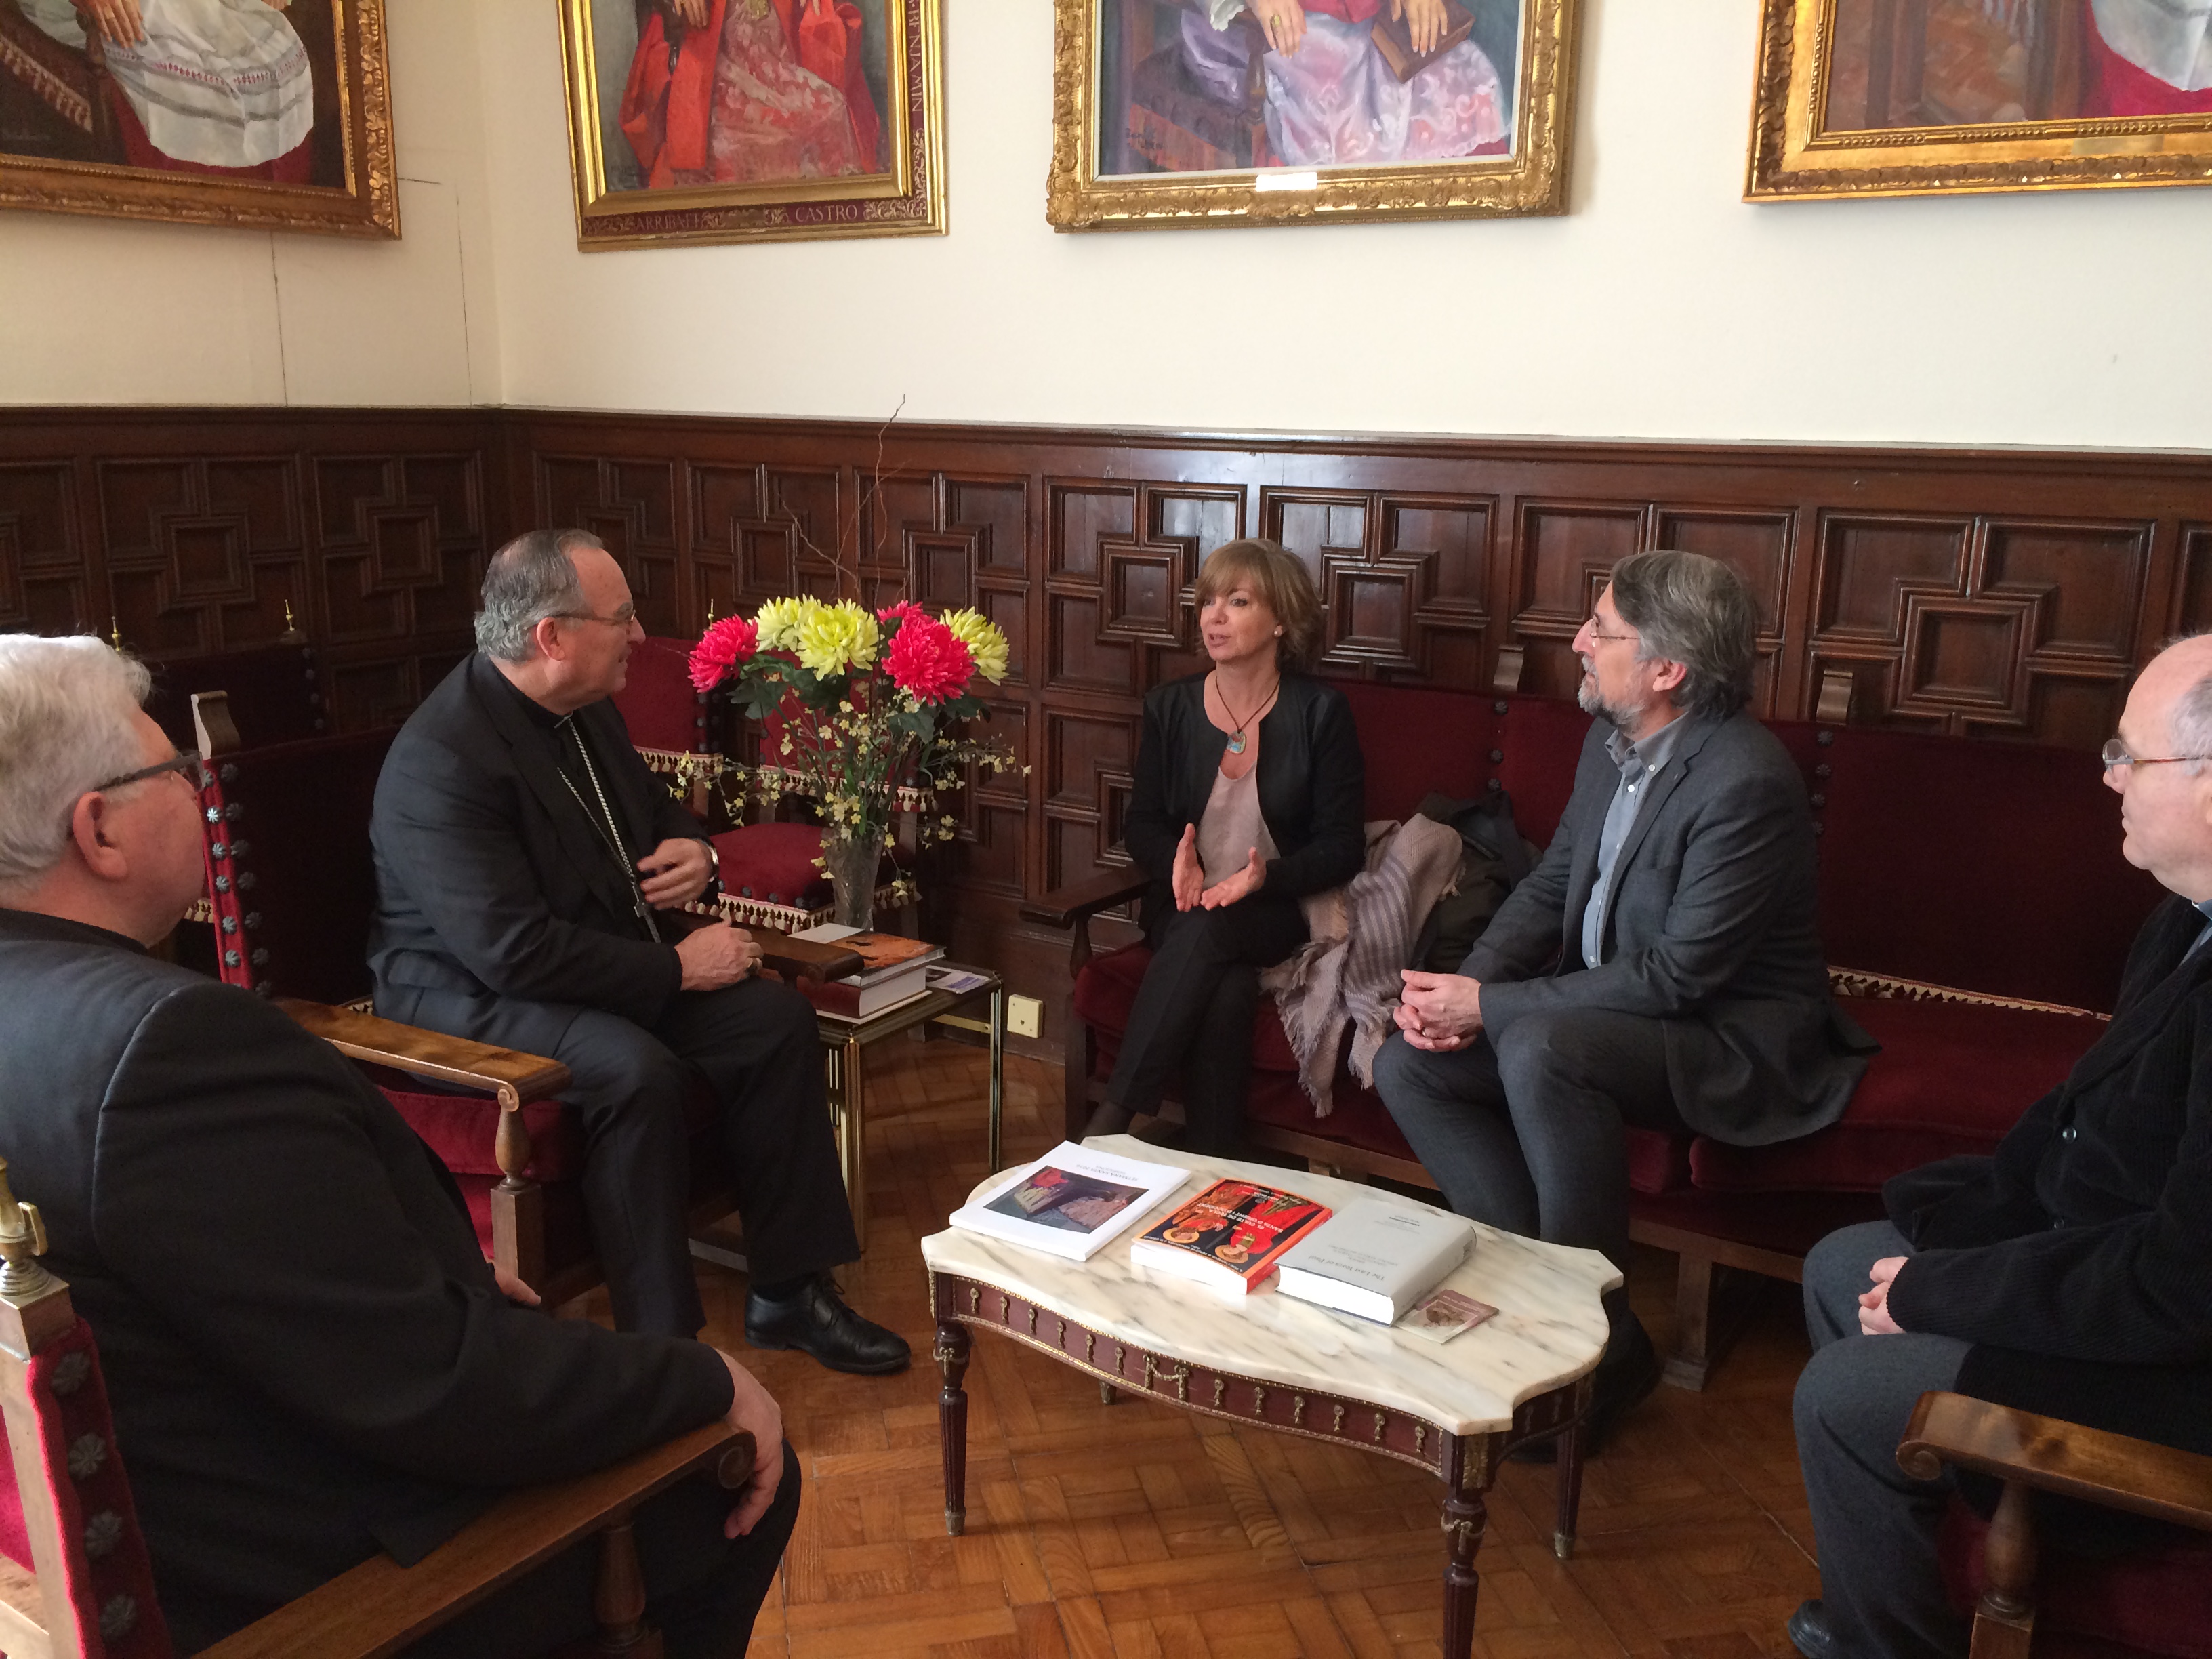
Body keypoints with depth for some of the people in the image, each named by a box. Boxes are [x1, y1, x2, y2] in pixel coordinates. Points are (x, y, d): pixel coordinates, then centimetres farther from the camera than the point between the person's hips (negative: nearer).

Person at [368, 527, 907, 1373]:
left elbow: (657, 806, 22)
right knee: (636, 1070, -35)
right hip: (473, 998, -8)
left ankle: (788, 1293, 0)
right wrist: (676, 969, -24)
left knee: (777, 1018, -9)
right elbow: (510, 951, -29)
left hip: (618, 962, 9)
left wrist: (693, 848, -3)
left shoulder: (587, 710, 4)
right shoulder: (443, 761, -24)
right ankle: (662, 1341, -20)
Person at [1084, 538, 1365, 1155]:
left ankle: (1113, 1118, -31)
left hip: (1279, 911, -2)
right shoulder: (1170, 707, 7)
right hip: (1185, 907, 2)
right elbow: (1142, 822, 12)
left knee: (1206, 933, -35)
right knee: (1227, 986, -32)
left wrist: (1267, 877, -22)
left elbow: (1342, 845, -3)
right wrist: (1175, 863, -12)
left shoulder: (1320, 713, -2)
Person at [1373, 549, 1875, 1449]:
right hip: (1603, 1015, 9)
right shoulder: (1611, 742, 3)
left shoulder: (1745, 780, -24)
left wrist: (1492, 1006, -22)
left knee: (1541, 1047, -36)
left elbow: (1678, 977, -25)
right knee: (1407, 1066, -7)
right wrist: (1465, 986, -9)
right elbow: (1549, 887, 10)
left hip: (1735, 1041, -8)